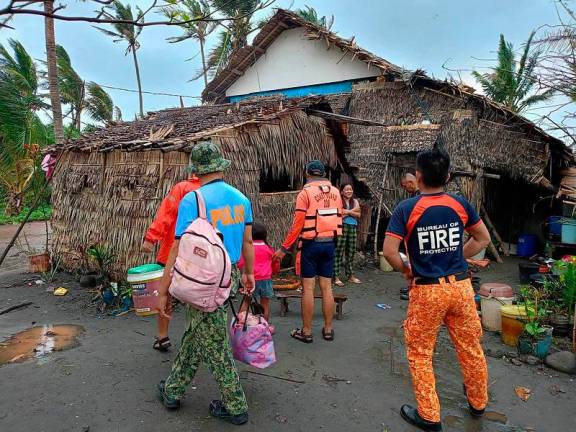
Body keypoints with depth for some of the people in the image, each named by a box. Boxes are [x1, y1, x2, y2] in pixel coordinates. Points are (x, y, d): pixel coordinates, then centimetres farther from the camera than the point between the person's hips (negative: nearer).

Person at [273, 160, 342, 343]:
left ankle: (306, 332, 10)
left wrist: (284, 248, -8)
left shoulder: (306, 192, -9)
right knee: (326, 287, 11)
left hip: (311, 244, -5)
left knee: (308, 288, 2)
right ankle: (328, 329, 19)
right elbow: (339, 219, 11)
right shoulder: (335, 192, 7)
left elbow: (298, 224, -13)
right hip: (330, 244, 5)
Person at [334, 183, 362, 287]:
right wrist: (352, 211, -9)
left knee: (351, 252, 10)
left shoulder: (355, 201, 14)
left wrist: (347, 212, -11)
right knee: (339, 252, -7)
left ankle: (350, 275, 21)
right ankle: (336, 277, -4)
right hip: (342, 227, -6)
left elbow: (358, 215, 3)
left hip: (353, 228, 6)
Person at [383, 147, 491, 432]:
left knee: (419, 354, 12)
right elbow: (483, 239, 10)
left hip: (427, 290, -4)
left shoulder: (406, 208, -12)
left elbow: (389, 251, -17)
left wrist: (405, 270, 0)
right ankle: (478, 403, 42)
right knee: (470, 348, 21)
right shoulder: (460, 204, -1)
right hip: (461, 286, 4)